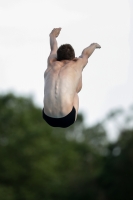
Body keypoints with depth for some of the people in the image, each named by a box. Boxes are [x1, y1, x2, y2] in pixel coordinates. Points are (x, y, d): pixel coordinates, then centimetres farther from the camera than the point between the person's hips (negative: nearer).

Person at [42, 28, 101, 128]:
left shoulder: (52, 65, 12)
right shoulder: (76, 66, 6)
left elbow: (54, 49, 37)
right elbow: (86, 53, 31)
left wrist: (53, 36, 59)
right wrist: (94, 45, 54)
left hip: (48, 119, 3)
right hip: (67, 120, -3)